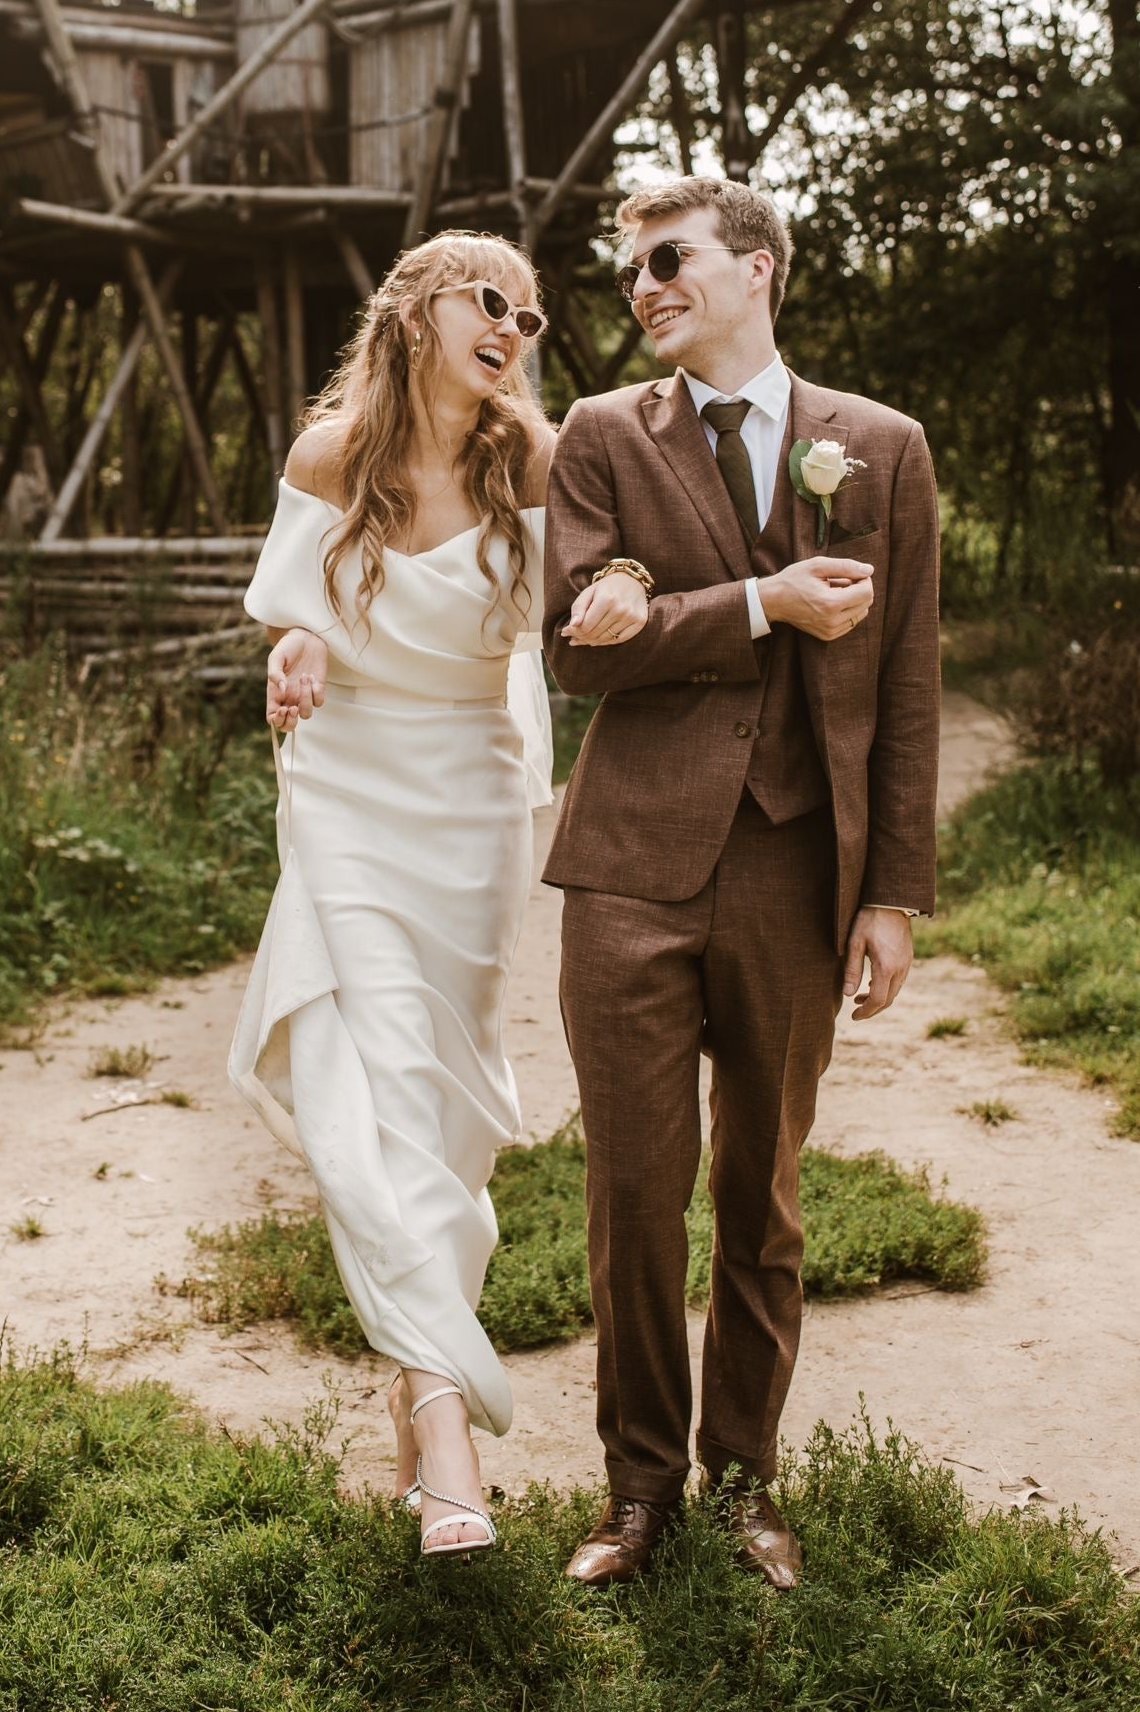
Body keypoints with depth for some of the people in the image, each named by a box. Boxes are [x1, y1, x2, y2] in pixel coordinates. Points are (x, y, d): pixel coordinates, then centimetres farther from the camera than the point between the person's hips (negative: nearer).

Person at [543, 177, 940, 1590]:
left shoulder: (881, 448, 7)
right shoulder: (604, 437, 6)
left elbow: (907, 681, 5)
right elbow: (576, 643, -5)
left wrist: (895, 891, 1)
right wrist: (762, 604, -12)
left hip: (797, 876, 1)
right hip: (637, 866, 0)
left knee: (761, 1194, 12)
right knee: (634, 1189, 4)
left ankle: (744, 1472, 29)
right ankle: (641, 1481, 23)